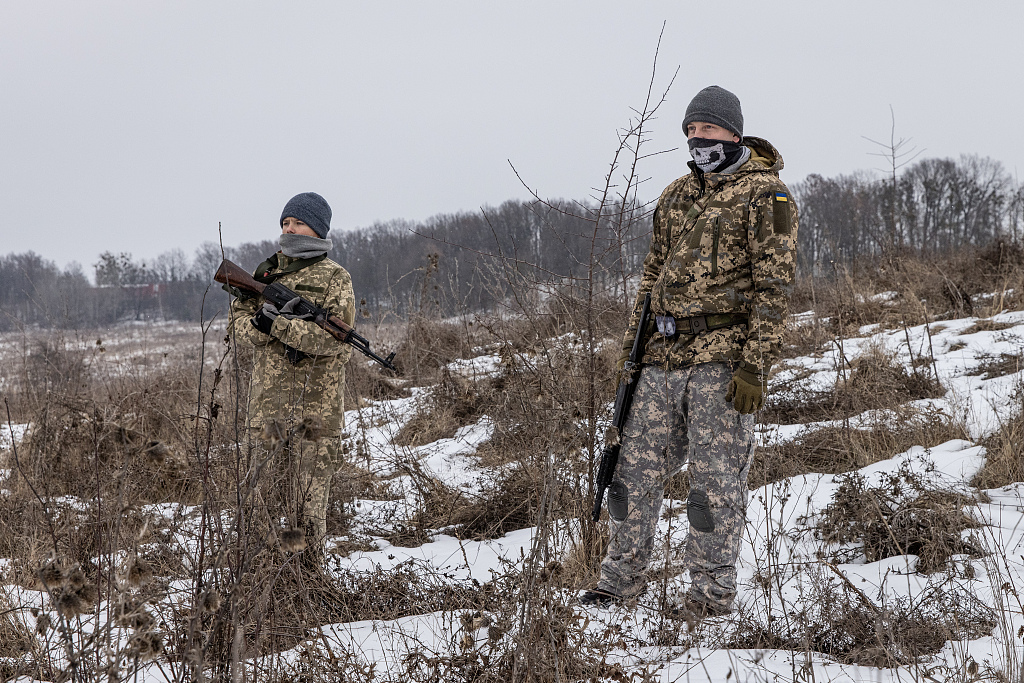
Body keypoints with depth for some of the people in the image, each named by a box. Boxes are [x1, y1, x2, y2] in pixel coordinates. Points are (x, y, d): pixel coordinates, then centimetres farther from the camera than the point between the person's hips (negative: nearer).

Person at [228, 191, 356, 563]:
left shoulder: (334, 278, 0)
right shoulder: (265, 271, 16)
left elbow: (335, 339, -12)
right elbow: (240, 319, 10)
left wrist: (280, 326, -20)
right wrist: (259, 324, -13)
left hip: (315, 404, -4)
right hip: (268, 401, 4)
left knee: (308, 503, -5)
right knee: (270, 495, 6)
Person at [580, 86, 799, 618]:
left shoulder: (764, 194, -5)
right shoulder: (676, 196, 17)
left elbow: (773, 284, -10)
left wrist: (755, 365, -17)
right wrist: (633, 344, 16)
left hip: (723, 357, -7)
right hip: (664, 354, 7)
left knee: (715, 476, -3)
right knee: (638, 465, 7)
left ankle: (711, 591, 6)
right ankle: (620, 580, 18)